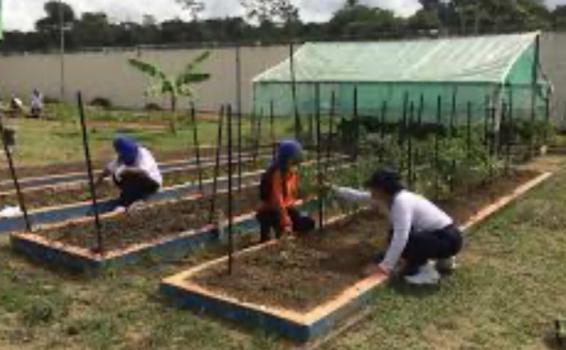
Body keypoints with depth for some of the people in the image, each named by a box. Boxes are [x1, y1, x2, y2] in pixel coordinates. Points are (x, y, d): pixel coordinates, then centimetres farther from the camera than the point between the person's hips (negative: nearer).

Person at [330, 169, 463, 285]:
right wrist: (334, 189, 13)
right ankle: (443, 260, 21)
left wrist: (385, 267, -29)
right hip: (437, 234, 10)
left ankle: (426, 272, -4)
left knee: (399, 238, -25)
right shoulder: (391, 197, 3)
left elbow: (400, 238, -31)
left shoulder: (401, 201, -24)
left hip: (448, 239, -10)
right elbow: (359, 197, 13)